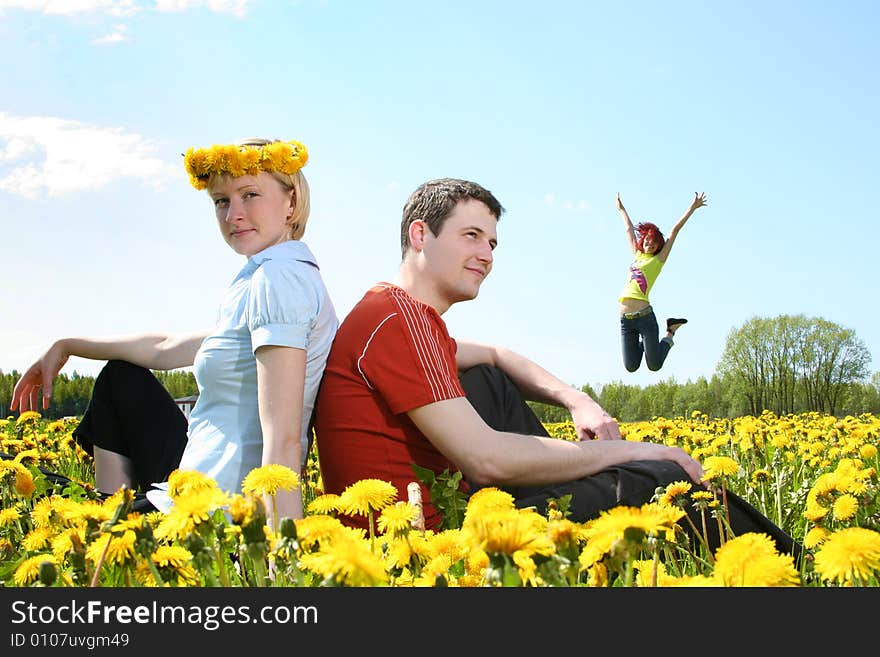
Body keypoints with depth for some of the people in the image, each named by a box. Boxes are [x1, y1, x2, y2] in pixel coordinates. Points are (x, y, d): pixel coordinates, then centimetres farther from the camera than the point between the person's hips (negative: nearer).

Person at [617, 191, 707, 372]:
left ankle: (671, 332, 23)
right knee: (631, 367, 3)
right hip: (625, 318, 4)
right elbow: (629, 230, 32)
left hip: (644, 315, -4)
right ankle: (642, 343, 31)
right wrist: (621, 209, 44)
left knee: (654, 365, 0)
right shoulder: (637, 255, 19)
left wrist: (693, 207, 9)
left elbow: (675, 230, 8)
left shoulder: (658, 259, 8)